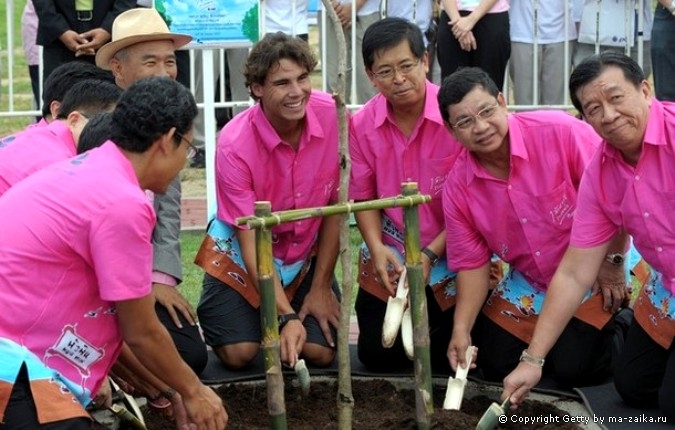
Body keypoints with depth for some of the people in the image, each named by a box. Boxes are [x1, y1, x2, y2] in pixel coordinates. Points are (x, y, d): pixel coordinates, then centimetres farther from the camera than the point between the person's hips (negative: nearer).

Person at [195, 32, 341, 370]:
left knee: (320, 353, -11)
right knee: (239, 353, -16)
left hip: (308, 254, 3)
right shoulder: (234, 144, -27)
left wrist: (321, 286, -5)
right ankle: (211, 314, 19)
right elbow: (251, 240, -24)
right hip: (241, 256, -2)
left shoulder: (333, 117, -20)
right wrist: (286, 317, -34)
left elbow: (335, 206, -8)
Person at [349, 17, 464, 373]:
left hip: (456, 254, -3)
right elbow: (364, 197, 2)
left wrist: (430, 255, -22)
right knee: (378, 354, 2)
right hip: (392, 254, 3)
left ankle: (435, 321, 28)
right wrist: (377, 249, -15)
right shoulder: (362, 125, -8)